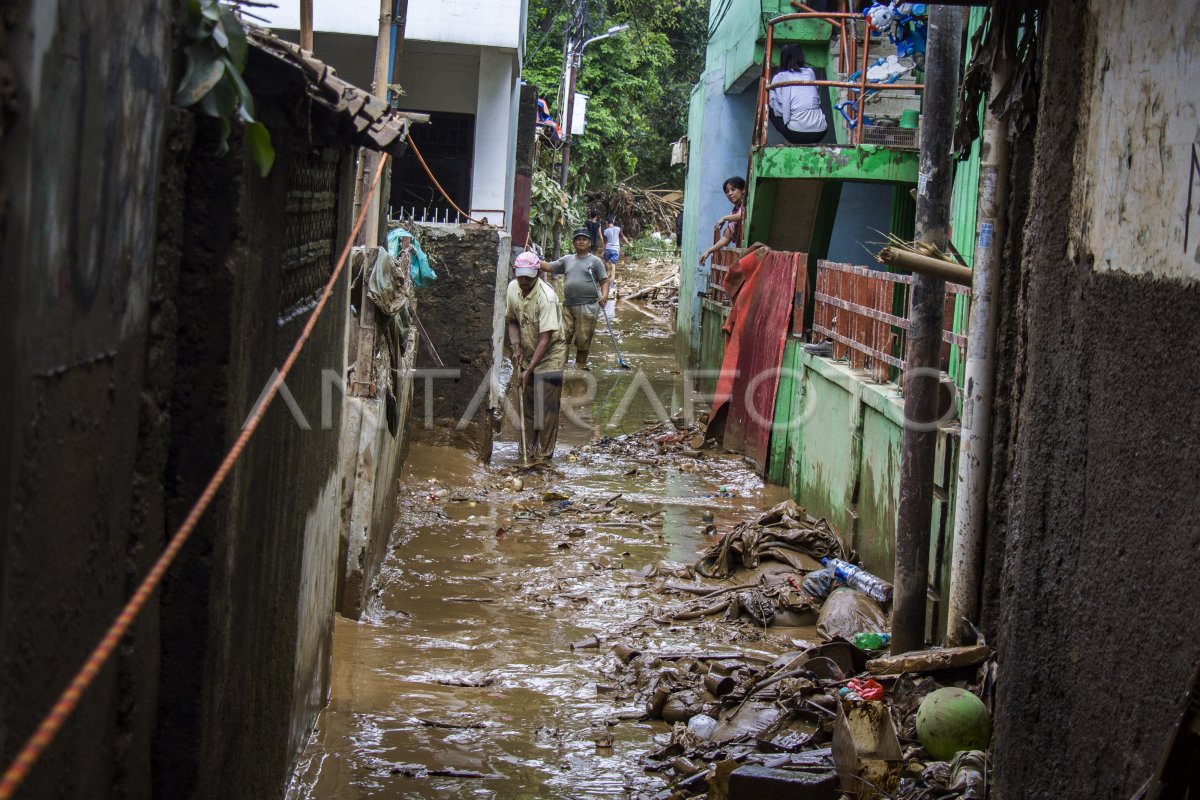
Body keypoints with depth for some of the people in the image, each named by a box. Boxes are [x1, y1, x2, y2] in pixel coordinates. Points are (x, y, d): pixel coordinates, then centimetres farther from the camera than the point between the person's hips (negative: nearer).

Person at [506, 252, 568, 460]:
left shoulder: (546, 297, -27)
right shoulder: (513, 288, -6)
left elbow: (545, 339, -28)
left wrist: (529, 370, -30)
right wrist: (516, 345, -8)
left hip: (550, 357, -6)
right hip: (528, 355, 6)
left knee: (547, 408, -7)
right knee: (528, 406, 11)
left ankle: (544, 455, 0)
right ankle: (529, 452, 21)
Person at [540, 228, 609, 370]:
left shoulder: (595, 261, 2)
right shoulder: (567, 260, 14)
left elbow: (604, 280, -1)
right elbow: (549, 267, 12)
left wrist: (604, 295, -19)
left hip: (587, 306, -3)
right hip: (568, 305, 3)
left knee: (583, 339, 1)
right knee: (563, 336, 0)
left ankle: (581, 364, 16)